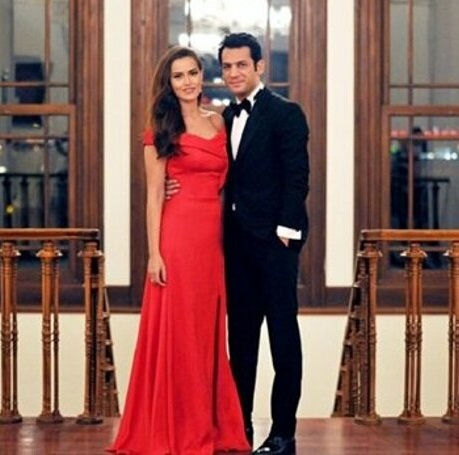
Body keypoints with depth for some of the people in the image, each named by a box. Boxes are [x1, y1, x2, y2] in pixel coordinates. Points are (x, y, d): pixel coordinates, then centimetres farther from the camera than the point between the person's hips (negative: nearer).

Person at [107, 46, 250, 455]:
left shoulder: (219, 122, 13)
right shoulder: (162, 128, 0)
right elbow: (154, 193, -4)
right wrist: (154, 253, -11)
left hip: (215, 237, 5)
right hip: (178, 233, -5)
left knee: (209, 331, 9)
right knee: (176, 330, -1)